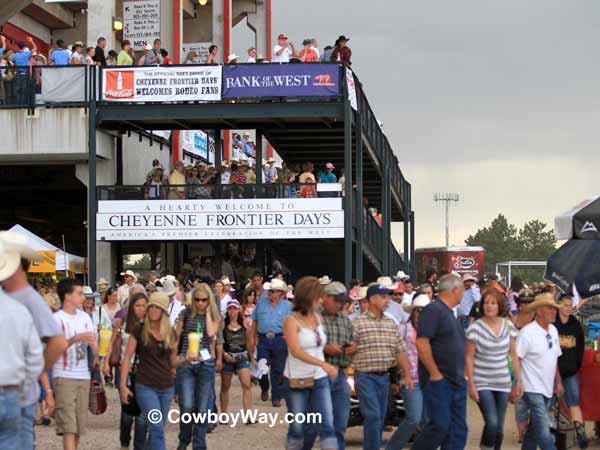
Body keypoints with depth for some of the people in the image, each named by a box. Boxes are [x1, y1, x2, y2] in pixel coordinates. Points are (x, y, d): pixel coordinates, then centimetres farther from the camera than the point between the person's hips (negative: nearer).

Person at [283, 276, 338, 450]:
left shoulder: (318, 318, 7)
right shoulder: (291, 320, -11)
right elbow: (296, 351, -22)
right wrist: (323, 364, -31)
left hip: (320, 379, 4)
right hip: (298, 380, -4)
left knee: (327, 425, -4)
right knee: (297, 427, 5)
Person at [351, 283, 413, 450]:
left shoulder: (391, 324, 12)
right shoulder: (357, 323, -6)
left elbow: (401, 350, 12)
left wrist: (407, 374, 8)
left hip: (384, 376, 6)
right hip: (365, 376, -6)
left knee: (380, 418, 10)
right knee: (373, 416, -13)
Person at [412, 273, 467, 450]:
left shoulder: (449, 313, 19)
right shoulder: (433, 310, -11)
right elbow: (421, 343, -20)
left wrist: (461, 376, 16)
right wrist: (435, 374, -19)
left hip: (457, 382, 9)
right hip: (438, 381, -9)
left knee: (458, 430, 6)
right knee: (440, 425, -12)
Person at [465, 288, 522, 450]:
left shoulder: (508, 326, 2)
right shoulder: (475, 327, -10)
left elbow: (514, 355, 8)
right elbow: (469, 358, -7)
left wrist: (519, 380, 6)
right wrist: (471, 384, -11)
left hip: (503, 382, 4)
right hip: (482, 383, -4)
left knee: (499, 427, 7)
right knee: (492, 422, -18)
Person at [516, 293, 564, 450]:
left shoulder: (553, 330, 9)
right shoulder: (527, 332, -14)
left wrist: (558, 382, 18)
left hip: (547, 389, 7)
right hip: (532, 389, -7)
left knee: (534, 427, 15)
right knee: (543, 431, -13)